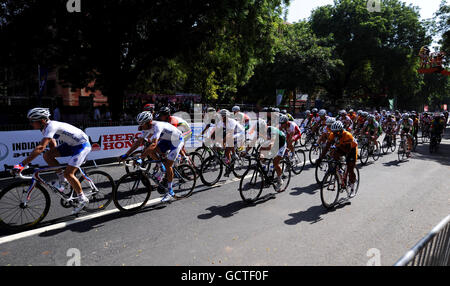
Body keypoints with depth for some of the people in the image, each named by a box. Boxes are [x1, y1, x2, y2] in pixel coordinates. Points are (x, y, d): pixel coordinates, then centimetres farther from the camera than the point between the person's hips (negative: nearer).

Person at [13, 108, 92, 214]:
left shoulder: (51, 126, -25)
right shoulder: (46, 127, 4)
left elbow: (40, 148, -34)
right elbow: (53, 145, 19)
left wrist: (22, 164, -34)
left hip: (82, 145, -9)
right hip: (71, 144, 9)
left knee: (68, 173, -16)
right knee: (47, 155, -3)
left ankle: (82, 199, 1)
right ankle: (62, 180, 12)